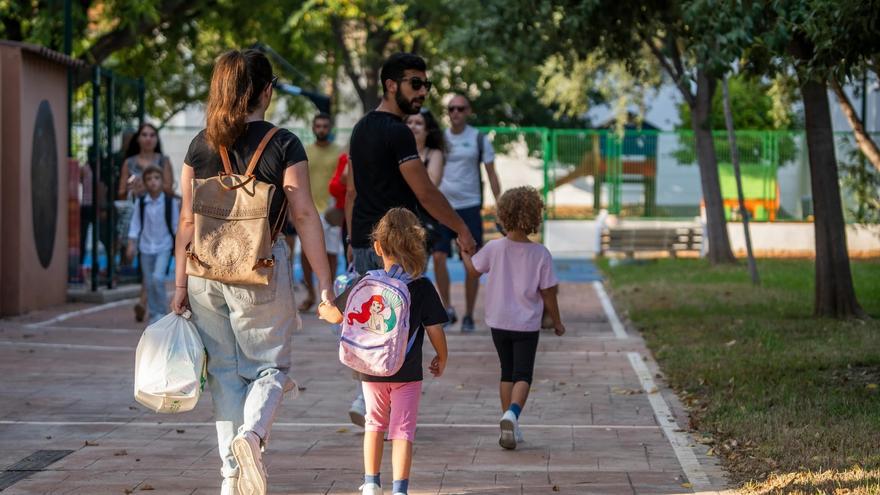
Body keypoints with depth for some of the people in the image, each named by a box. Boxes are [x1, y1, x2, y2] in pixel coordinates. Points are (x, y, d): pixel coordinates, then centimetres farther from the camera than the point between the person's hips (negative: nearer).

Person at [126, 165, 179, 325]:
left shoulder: (170, 202, -5)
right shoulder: (141, 202, -1)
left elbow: (176, 225, 1)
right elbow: (135, 224, 4)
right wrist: (132, 244, -1)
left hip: (163, 247, -3)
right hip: (146, 246, 3)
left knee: (158, 277, -19)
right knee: (149, 282, 6)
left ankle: (162, 312, -4)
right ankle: (153, 314, 18)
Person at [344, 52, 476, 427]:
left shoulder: (361, 129, 14)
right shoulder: (397, 133, -15)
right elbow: (425, 192, -16)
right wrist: (462, 231, -8)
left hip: (364, 242, 9)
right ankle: (369, 403, -7)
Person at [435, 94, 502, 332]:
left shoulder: (479, 139, 2)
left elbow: (492, 175, 4)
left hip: (470, 206, -1)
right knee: (438, 256, -11)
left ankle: (469, 315, 11)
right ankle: (447, 309, 0)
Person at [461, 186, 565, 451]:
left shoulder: (494, 248, -10)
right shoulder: (541, 254, -12)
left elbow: (473, 269, 8)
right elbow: (548, 293, -6)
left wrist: (464, 250, 27)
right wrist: (557, 321, 8)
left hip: (499, 322, 2)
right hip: (527, 324, -2)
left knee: (507, 372, 16)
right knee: (522, 374, 1)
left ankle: (509, 423, 18)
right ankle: (512, 413, -25)